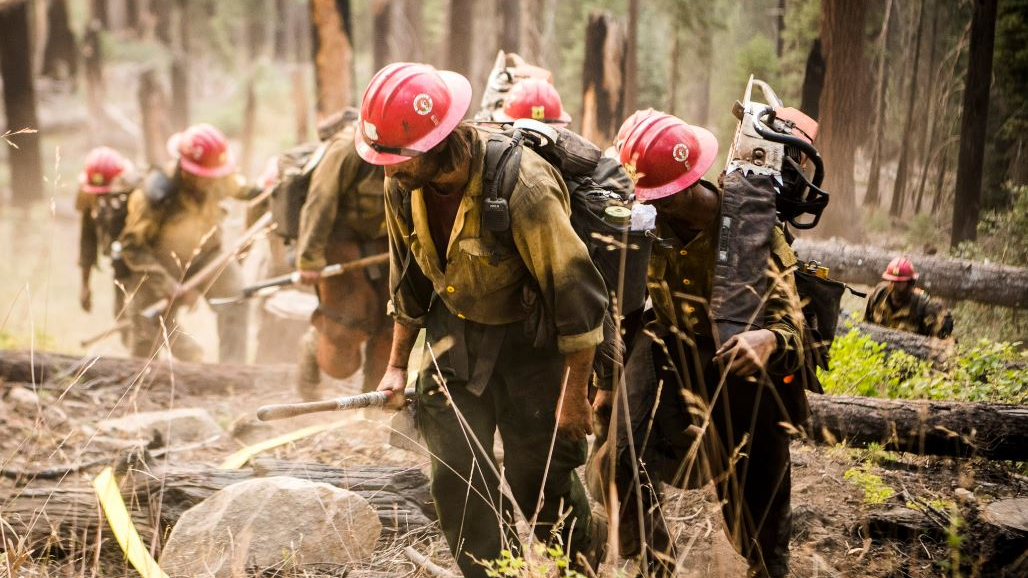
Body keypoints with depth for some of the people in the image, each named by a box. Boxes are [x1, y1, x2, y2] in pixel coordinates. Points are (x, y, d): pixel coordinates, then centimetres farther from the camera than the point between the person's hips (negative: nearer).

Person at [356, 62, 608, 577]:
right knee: (456, 475, -2)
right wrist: (397, 365, 11)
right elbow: (408, 280, 9)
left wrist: (575, 395, -19)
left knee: (537, 479, 0)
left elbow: (574, 290, -24)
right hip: (458, 332, 6)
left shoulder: (522, 187, -31)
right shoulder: (403, 186, -10)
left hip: (532, 338, -5)